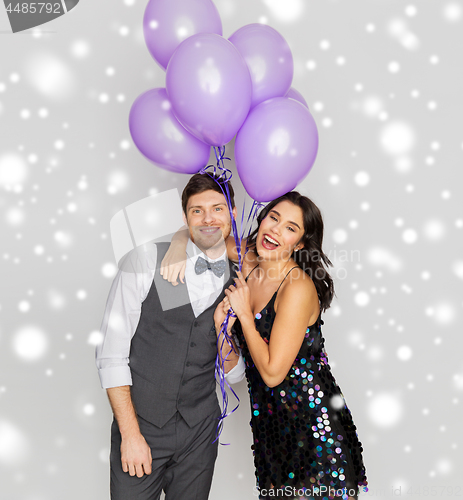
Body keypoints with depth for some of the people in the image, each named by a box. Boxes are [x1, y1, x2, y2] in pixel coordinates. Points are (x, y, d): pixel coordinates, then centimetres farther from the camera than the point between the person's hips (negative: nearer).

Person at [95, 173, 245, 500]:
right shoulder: (147, 260, -9)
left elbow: (234, 375, 6)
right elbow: (111, 355, -9)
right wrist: (130, 433, -12)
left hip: (200, 433, 3)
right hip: (138, 425, -2)